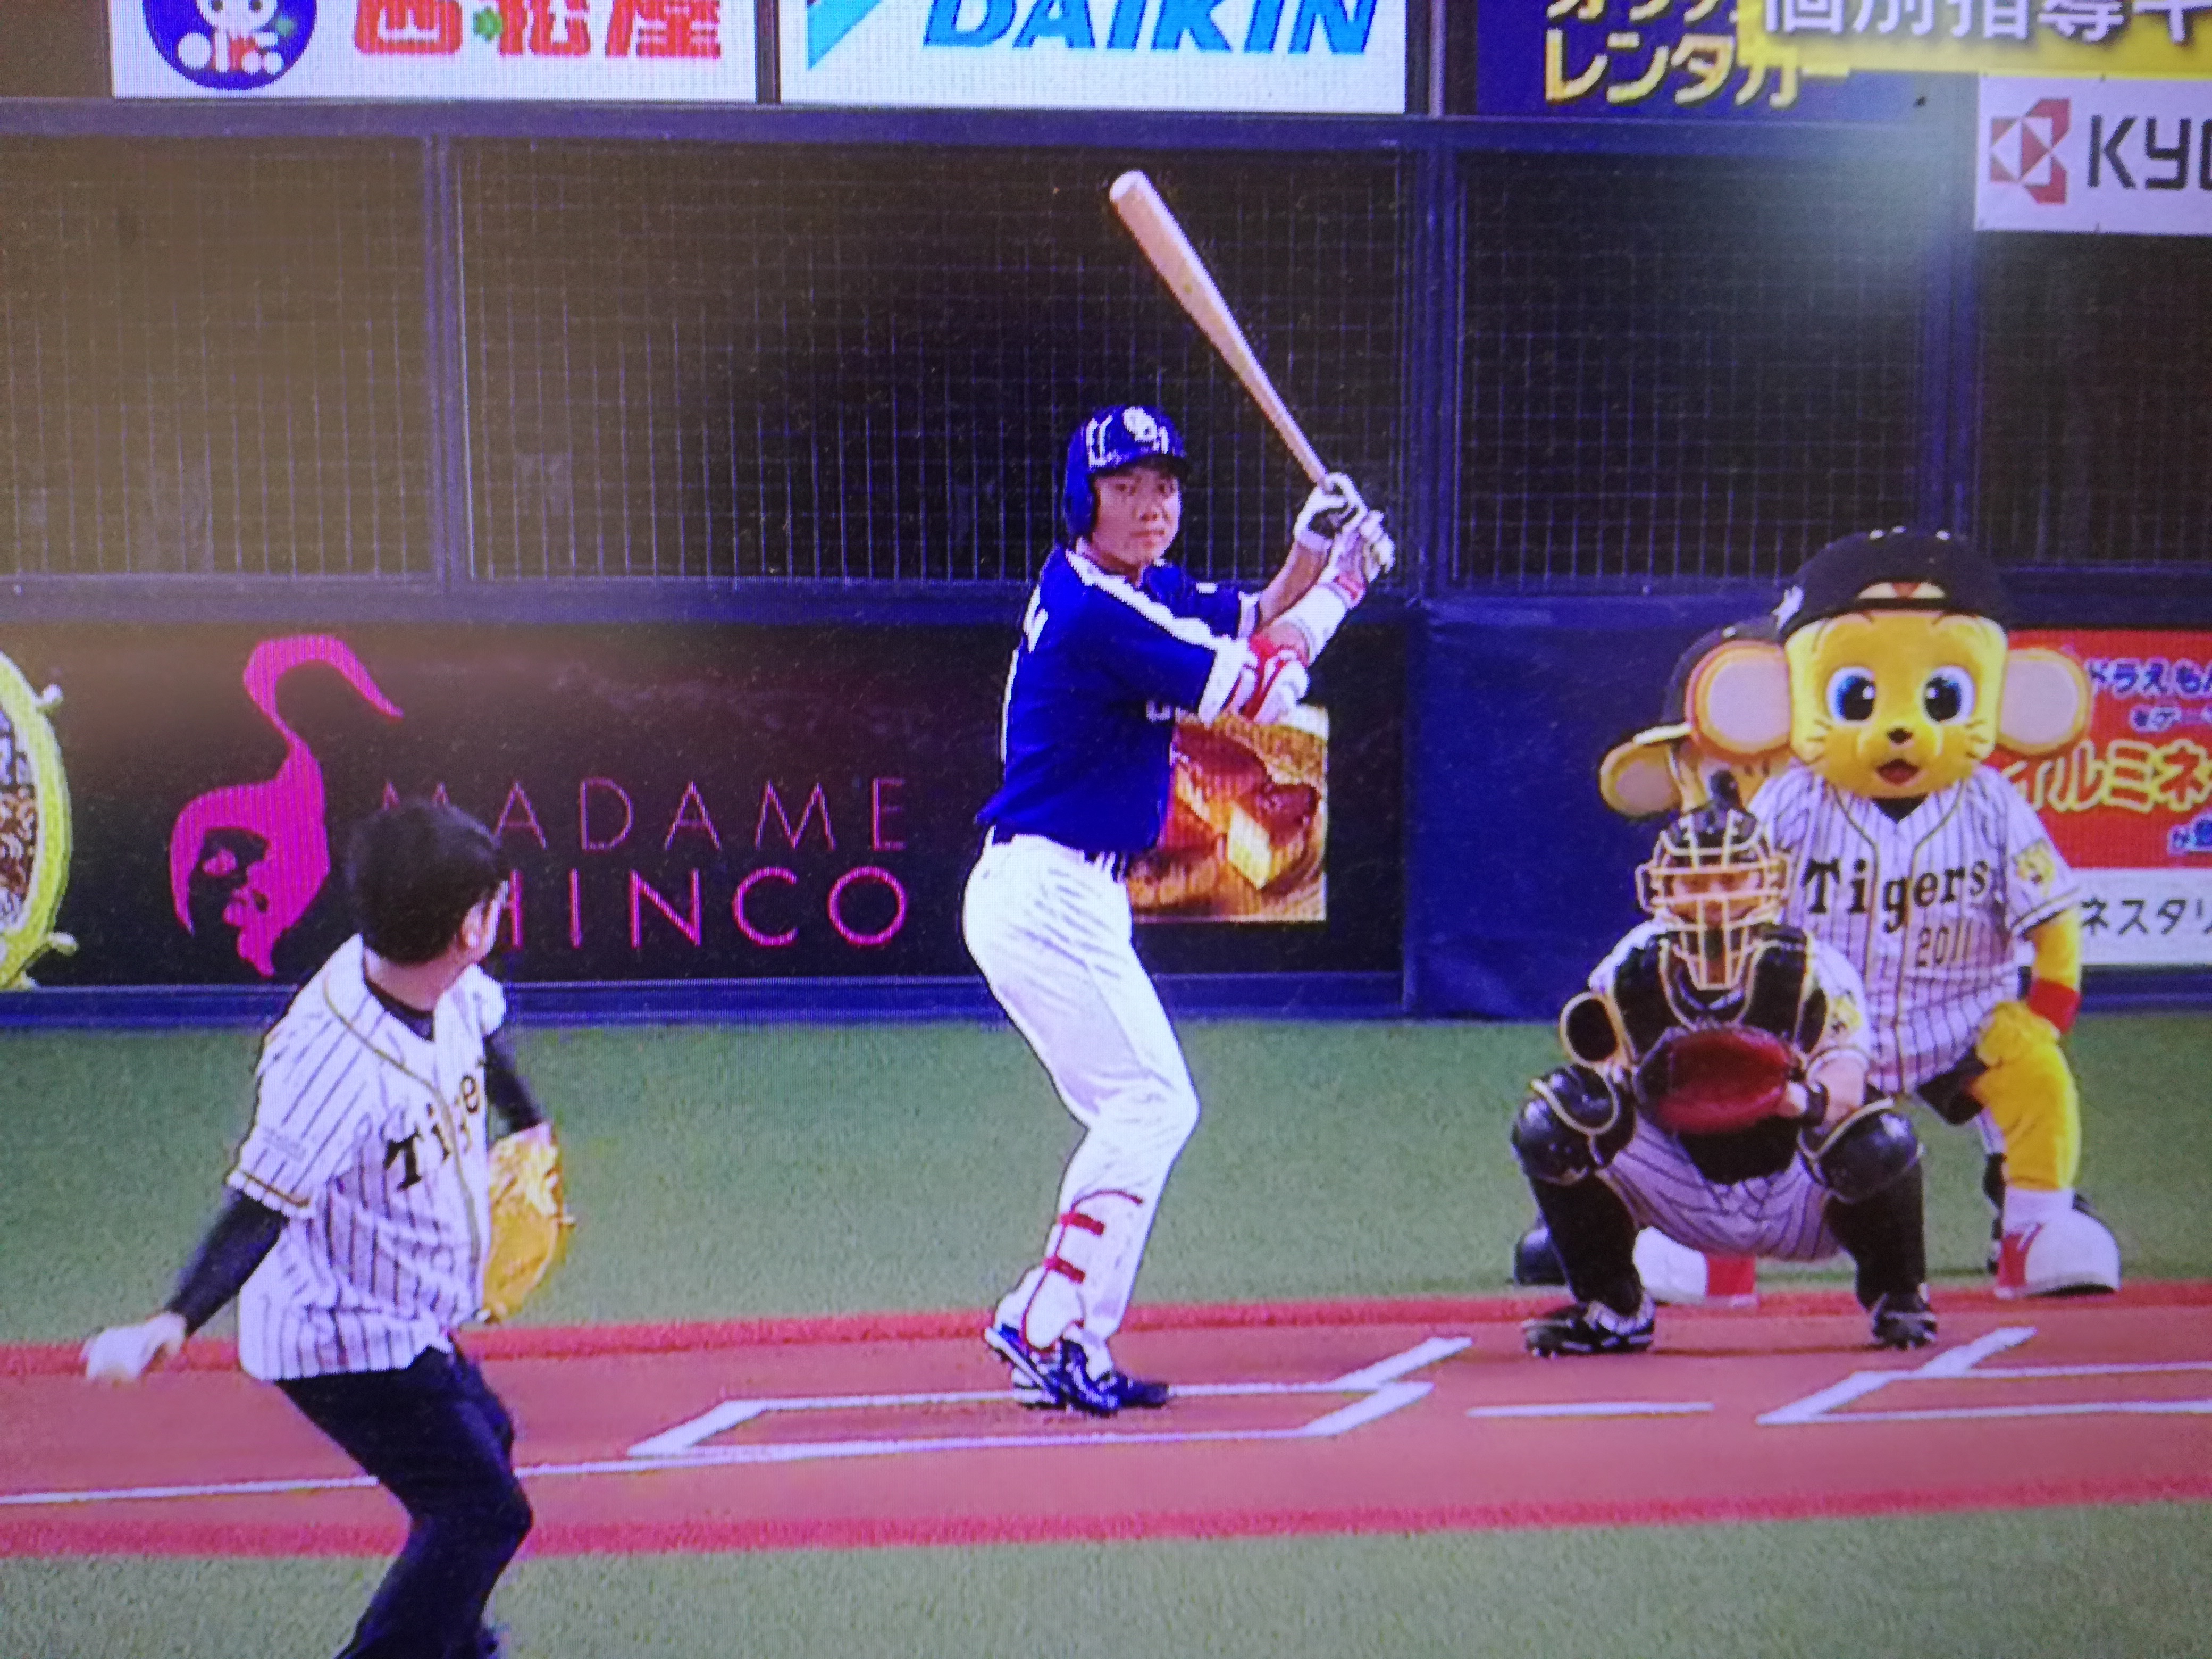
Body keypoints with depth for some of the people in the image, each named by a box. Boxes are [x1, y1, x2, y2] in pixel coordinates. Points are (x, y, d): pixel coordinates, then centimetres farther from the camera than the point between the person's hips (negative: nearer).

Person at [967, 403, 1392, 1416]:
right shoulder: (1095, 608, -18)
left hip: (1068, 900, 10)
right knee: (1152, 1101, -10)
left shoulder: (1144, 589, 12)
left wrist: (1308, 554, 1)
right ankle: (1047, 1332, -8)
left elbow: (1249, 629, 19)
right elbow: (1255, 690, -16)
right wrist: (1341, 582, -7)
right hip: (1047, 897, -10)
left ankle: (1053, 1335, 16)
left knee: (1144, 1109, 13)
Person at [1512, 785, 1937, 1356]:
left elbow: (1847, 1087, -25)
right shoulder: (1631, 972, -10)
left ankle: (1897, 1297, 3)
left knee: (1879, 1144, -33)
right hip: (1687, 1198, 2)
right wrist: (1619, 1081, -29)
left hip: (1799, 1202, -2)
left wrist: (1800, 1099, -49)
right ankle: (1613, 1310, 4)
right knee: (1548, 1125, -17)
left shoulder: (1811, 969, -17)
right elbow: (1603, 1074, -4)